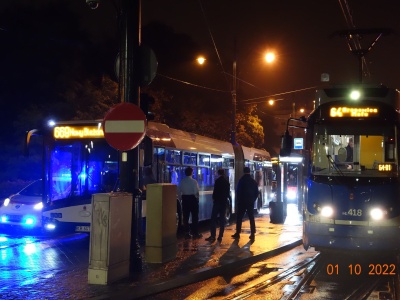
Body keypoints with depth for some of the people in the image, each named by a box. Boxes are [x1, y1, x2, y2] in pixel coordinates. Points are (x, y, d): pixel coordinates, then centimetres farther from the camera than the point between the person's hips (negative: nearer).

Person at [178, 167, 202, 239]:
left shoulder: (182, 181, 1)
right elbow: (196, 192, -15)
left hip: (185, 199, 4)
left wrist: (181, 198, 11)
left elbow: (179, 191, 1)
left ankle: (187, 233, 9)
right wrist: (197, 198, 2)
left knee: (186, 217, 7)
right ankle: (195, 233, 4)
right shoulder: (194, 181, -11)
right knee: (195, 217, 4)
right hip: (192, 198, -4)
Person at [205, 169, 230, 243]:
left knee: (213, 218, -4)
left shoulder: (218, 181, -10)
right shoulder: (227, 181, 11)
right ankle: (220, 236, 5)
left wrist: (214, 198, 2)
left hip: (217, 201, -6)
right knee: (222, 219, 7)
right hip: (224, 201, 6)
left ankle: (213, 236, -11)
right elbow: (228, 192, 15)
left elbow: (215, 191, -12)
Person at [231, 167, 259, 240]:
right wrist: (253, 199, 13)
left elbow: (238, 191, -5)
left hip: (242, 202, -3)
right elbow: (256, 193, 6)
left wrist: (239, 199, 8)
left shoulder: (241, 180, -8)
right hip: (251, 202, 3)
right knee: (251, 218, 5)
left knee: (239, 218, 6)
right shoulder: (254, 181, 4)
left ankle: (238, 233, 5)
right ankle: (252, 234, 0)